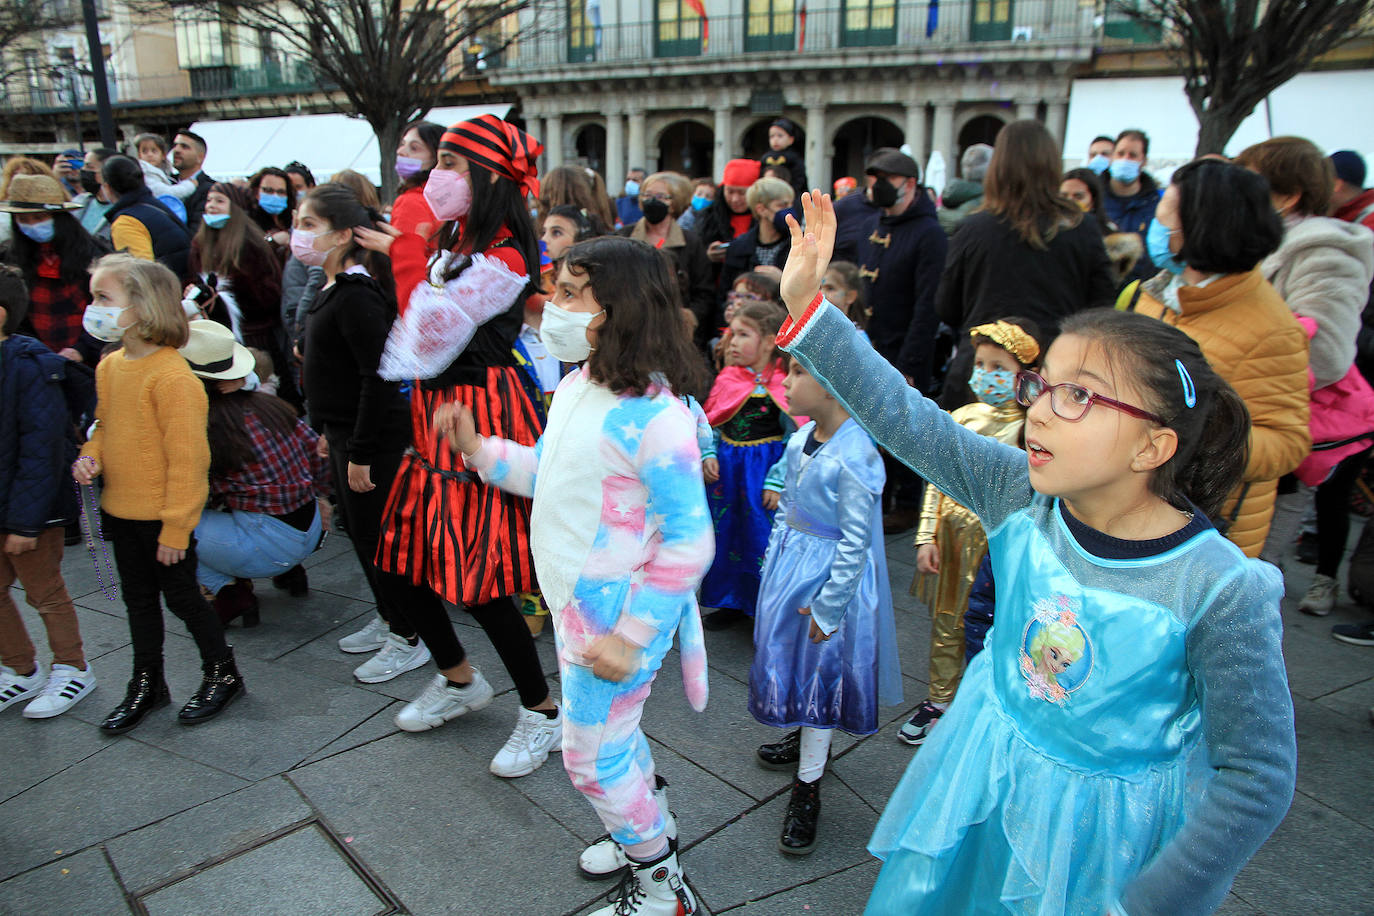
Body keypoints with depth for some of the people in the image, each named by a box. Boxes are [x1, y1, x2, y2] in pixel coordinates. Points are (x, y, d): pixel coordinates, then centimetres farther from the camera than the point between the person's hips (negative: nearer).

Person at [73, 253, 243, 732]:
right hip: (120, 510, 8)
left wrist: (175, 527, -19)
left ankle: (222, 674, 27)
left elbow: (186, 457, -21)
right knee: (139, 599, 19)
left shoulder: (172, 376, -22)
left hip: (164, 517, -8)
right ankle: (147, 684, 35)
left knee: (181, 596, 7)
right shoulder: (109, 366, 4)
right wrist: (90, 455, -3)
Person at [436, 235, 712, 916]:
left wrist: (630, 636, -22)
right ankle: (648, 830, 51)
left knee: (591, 754, 6)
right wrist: (478, 450, 4)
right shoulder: (575, 386, 2)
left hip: (618, 611, -9)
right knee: (611, 731, 25)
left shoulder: (654, 416, -26)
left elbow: (688, 543, -24)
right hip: (574, 602, 9)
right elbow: (550, 474, 17)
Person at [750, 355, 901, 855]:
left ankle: (807, 789, 22)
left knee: (822, 669, 5)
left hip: (831, 576, -8)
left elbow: (855, 543, -22)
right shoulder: (802, 437, -2)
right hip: (792, 562, 8)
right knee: (789, 657, 22)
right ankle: (806, 739, 48)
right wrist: (773, 563, 14)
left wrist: (828, 608, -17)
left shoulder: (854, 457, -26)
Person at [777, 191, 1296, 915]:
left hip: (1109, 821, -4)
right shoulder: (1019, 494, -16)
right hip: (984, 777, 4)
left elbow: (1257, 776, -18)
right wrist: (805, 305, -24)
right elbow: (902, 417, -18)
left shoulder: (1222, 591, -26)